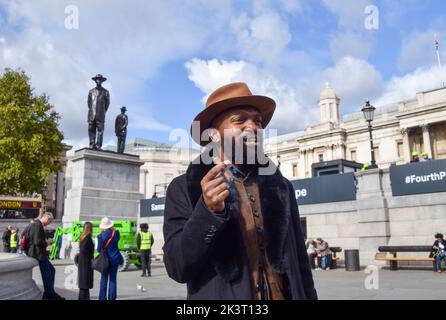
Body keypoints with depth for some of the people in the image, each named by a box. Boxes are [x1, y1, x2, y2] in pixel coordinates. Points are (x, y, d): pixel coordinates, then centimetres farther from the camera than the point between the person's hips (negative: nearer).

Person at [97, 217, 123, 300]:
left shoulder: (101, 236, -12)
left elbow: (99, 249, -9)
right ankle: (112, 297, 7)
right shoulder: (116, 233, -6)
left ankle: (102, 297, 10)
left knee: (104, 278, 9)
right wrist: (112, 229, 10)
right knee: (113, 278, 7)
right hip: (115, 258, 2)